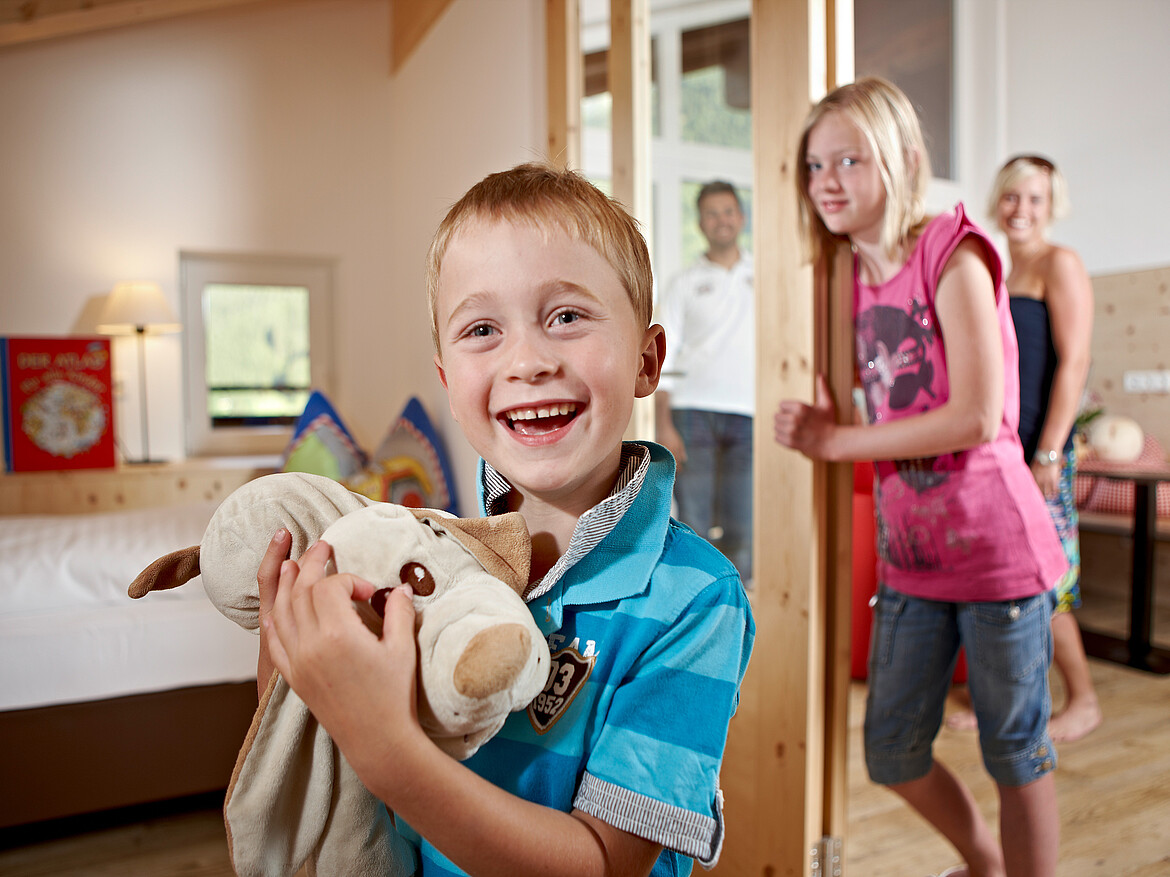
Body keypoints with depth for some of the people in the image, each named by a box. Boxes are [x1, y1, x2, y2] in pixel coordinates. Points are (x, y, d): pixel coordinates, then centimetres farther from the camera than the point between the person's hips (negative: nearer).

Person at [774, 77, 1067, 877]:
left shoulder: (952, 253, -11)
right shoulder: (858, 278, 8)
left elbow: (977, 416, -21)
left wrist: (837, 441, -14)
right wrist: (820, 424, -10)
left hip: (996, 548, -6)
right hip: (909, 560, 7)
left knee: (1015, 750, 10)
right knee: (892, 757, 15)